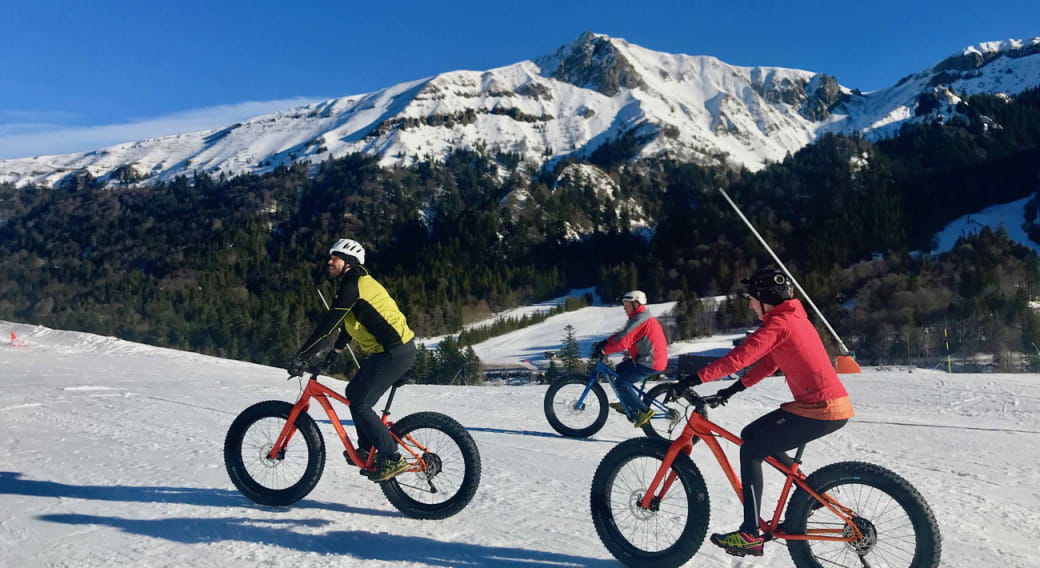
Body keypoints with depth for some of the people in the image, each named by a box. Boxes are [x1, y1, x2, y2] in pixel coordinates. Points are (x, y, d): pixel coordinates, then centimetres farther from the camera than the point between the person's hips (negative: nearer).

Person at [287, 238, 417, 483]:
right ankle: (367, 448, 26)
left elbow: (328, 323, -20)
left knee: (360, 404, -10)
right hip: (388, 350, 10)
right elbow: (347, 324, 27)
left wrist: (301, 357, -19)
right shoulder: (357, 283, 18)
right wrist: (333, 353, 25)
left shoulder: (353, 285, -14)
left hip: (396, 351, -10)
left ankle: (392, 459, -4)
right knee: (353, 392, 16)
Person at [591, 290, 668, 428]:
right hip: (656, 359, 11)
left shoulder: (639, 320, -17)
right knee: (620, 369, 19)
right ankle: (627, 403, 26)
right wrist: (605, 342, 5)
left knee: (622, 383, -9)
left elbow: (622, 341, -25)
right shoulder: (643, 317, 17)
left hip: (650, 363, -11)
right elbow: (622, 334, 16)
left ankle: (643, 411, -6)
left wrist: (603, 350, -16)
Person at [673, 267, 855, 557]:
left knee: (751, 450, -4)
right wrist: (733, 389, 14)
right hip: (833, 403, 9)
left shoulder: (779, 323, -14)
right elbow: (768, 363, 19)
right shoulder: (793, 317, 16)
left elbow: (739, 356, -23)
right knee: (752, 435, 15)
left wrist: (695, 379, -22)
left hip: (820, 409, -9)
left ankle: (750, 535, -2)